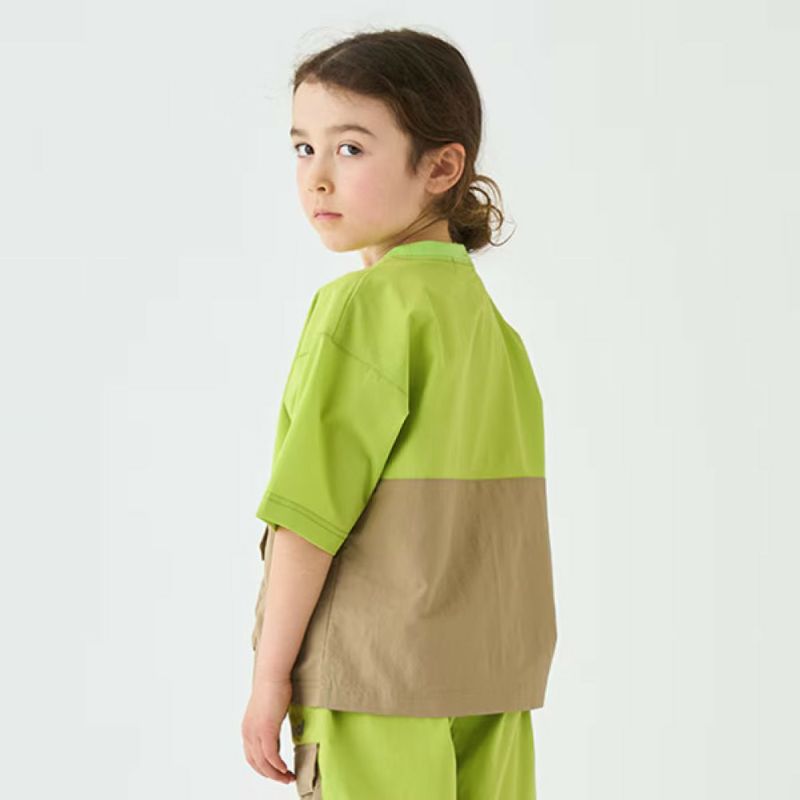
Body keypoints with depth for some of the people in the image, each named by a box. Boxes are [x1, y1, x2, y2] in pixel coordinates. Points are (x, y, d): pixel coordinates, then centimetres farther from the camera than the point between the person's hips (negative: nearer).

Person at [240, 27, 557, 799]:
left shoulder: (363, 304, -12)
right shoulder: (486, 315, 11)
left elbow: (309, 510, -15)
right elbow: (505, 521, 13)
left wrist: (271, 674, -10)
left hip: (382, 678, -8)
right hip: (494, 681, 8)